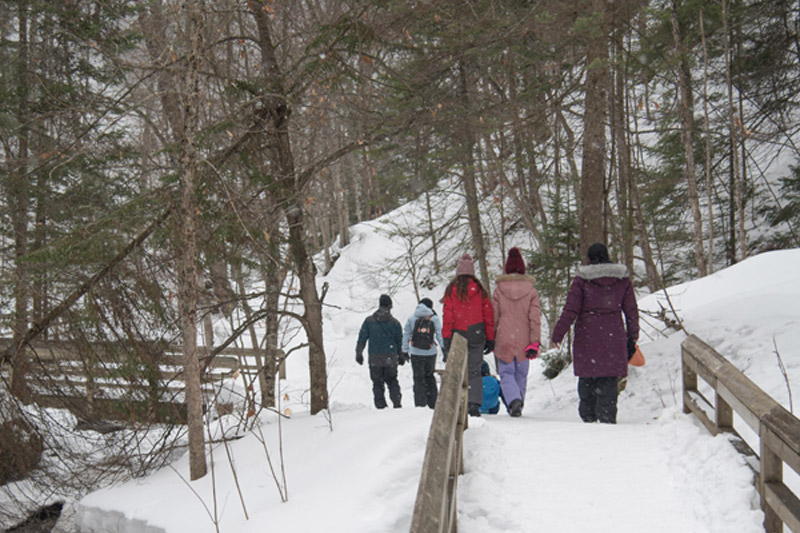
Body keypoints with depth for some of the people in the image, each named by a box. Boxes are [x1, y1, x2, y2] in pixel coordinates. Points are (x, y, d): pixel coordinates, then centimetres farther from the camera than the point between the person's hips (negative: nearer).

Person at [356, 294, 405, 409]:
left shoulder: (369, 321, 0)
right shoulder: (394, 322, 0)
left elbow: (362, 338, 2)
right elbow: (400, 341, 7)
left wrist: (359, 353, 11)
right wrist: (401, 356, 18)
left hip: (374, 359, 0)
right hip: (390, 359, 1)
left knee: (377, 383, 6)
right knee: (392, 382, 15)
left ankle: (380, 405, 2)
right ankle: (396, 403, 5)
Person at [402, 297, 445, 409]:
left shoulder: (411, 318, 2)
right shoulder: (435, 319, -2)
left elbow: (406, 334, 3)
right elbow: (440, 334, -4)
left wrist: (405, 351, 7)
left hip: (416, 354, -1)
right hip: (431, 353, 1)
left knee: (418, 379, 7)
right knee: (429, 376, 18)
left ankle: (420, 404, 4)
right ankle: (433, 403, 18)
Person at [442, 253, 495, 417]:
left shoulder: (452, 289, 0)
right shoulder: (480, 290, 4)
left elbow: (447, 315, -3)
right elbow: (488, 314, 5)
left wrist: (446, 338, -2)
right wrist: (490, 339, 10)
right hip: (476, 336, 1)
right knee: (474, 371, 4)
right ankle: (474, 404, -8)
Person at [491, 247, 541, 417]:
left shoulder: (499, 289, -2)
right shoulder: (531, 290, -1)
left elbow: (493, 317, 2)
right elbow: (535, 318, -5)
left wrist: (490, 339, 13)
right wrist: (534, 343, -4)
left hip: (504, 339, -1)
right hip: (524, 341, 1)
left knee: (506, 373, 4)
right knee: (521, 374, 16)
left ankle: (514, 401, -20)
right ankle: (519, 403, 22)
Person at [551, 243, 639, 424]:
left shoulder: (581, 280, -3)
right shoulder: (623, 279, 6)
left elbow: (570, 311, -7)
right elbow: (632, 312, 8)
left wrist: (557, 334, 1)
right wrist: (632, 339, 17)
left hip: (587, 337, -1)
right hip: (613, 337, 2)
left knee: (587, 378, 10)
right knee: (609, 381, 3)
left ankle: (588, 417, 14)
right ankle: (607, 418, -4)